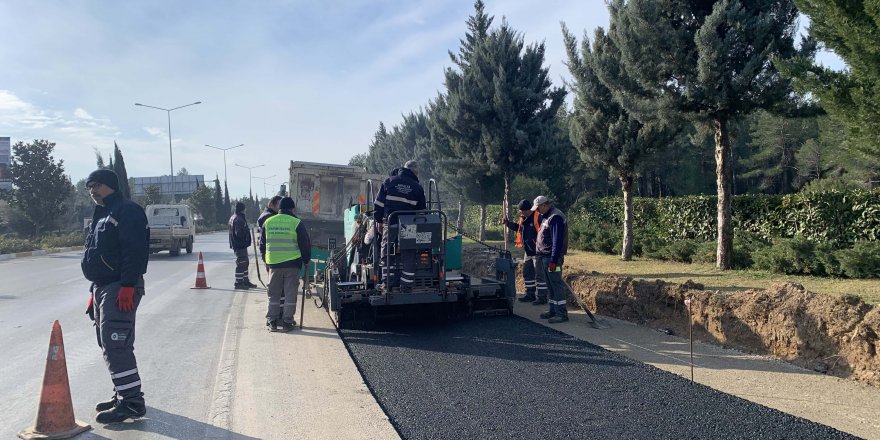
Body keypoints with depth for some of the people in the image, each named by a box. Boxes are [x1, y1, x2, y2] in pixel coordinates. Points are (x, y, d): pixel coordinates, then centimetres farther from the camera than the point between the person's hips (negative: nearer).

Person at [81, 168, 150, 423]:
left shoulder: (127, 211, -10)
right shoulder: (101, 216, 21)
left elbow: (136, 251, -21)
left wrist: (127, 286, -28)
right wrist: (94, 292, 22)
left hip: (120, 290, -10)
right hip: (102, 288, 10)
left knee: (115, 345, -13)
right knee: (109, 344, 14)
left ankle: (132, 402, -10)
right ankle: (122, 395, 25)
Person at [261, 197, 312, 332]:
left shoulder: (268, 222, 4)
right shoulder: (296, 223, -6)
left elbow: (263, 241, 16)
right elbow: (305, 244, -3)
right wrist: (306, 260, 10)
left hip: (273, 263, 3)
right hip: (292, 263, -3)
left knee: (274, 294, 12)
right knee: (290, 294, 5)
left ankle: (271, 321, 14)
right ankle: (287, 322, 6)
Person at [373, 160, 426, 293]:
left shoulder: (389, 181, 7)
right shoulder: (418, 188, 7)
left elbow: (379, 203, 4)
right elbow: (422, 210, 10)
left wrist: (379, 220, 10)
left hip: (390, 224, 0)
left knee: (387, 254, 12)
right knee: (408, 257, 6)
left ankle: (388, 283, 11)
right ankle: (406, 287, 6)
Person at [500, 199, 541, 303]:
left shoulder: (538, 217, -18)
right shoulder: (523, 218, 9)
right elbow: (517, 227, 25)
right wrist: (508, 223, 9)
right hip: (528, 251, 9)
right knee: (527, 273, 16)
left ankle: (542, 296, 3)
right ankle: (530, 294, 27)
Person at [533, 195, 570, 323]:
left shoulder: (555, 217, -16)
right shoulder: (546, 216, 16)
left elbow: (558, 241, -22)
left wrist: (553, 260, -24)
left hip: (552, 258, -10)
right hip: (545, 257, 10)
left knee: (556, 284, -8)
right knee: (551, 285, 14)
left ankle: (562, 314, -5)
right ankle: (553, 310, 22)